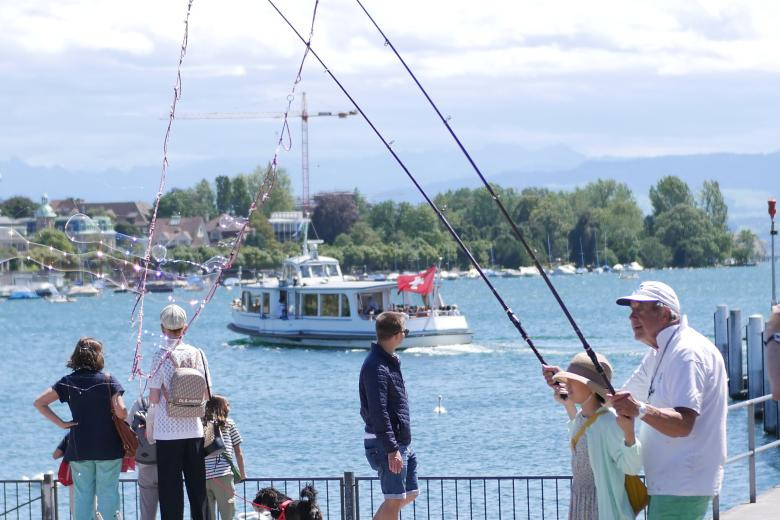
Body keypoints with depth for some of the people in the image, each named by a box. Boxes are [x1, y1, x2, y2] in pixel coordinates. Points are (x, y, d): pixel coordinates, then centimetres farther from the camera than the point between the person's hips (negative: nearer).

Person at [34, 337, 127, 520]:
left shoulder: (68, 382, 1)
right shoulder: (108, 381, -8)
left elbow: (39, 403, -2)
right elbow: (121, 412, -17)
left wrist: (61, 423, -2)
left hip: (79, 448, 2)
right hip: (108, 448, -2)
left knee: (82, 494, 8)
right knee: (108, 493, 3)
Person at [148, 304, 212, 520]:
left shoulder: (161, 356, -10)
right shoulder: (198, 354, 1)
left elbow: (154, 398, -10)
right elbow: (206, 394, 5)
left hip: (168, 431, -4)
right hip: (195, 429, 4)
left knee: (170, 487, 2)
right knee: (197, 485, 11)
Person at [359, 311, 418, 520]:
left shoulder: (390, 361, 13)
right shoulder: (376, 367, -19)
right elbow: (378, 413, -24)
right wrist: (392, 450, -26)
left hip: (400, 441, 10)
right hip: (384, 443, -10)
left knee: (410, 493, 15)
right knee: (395, 499, -8)